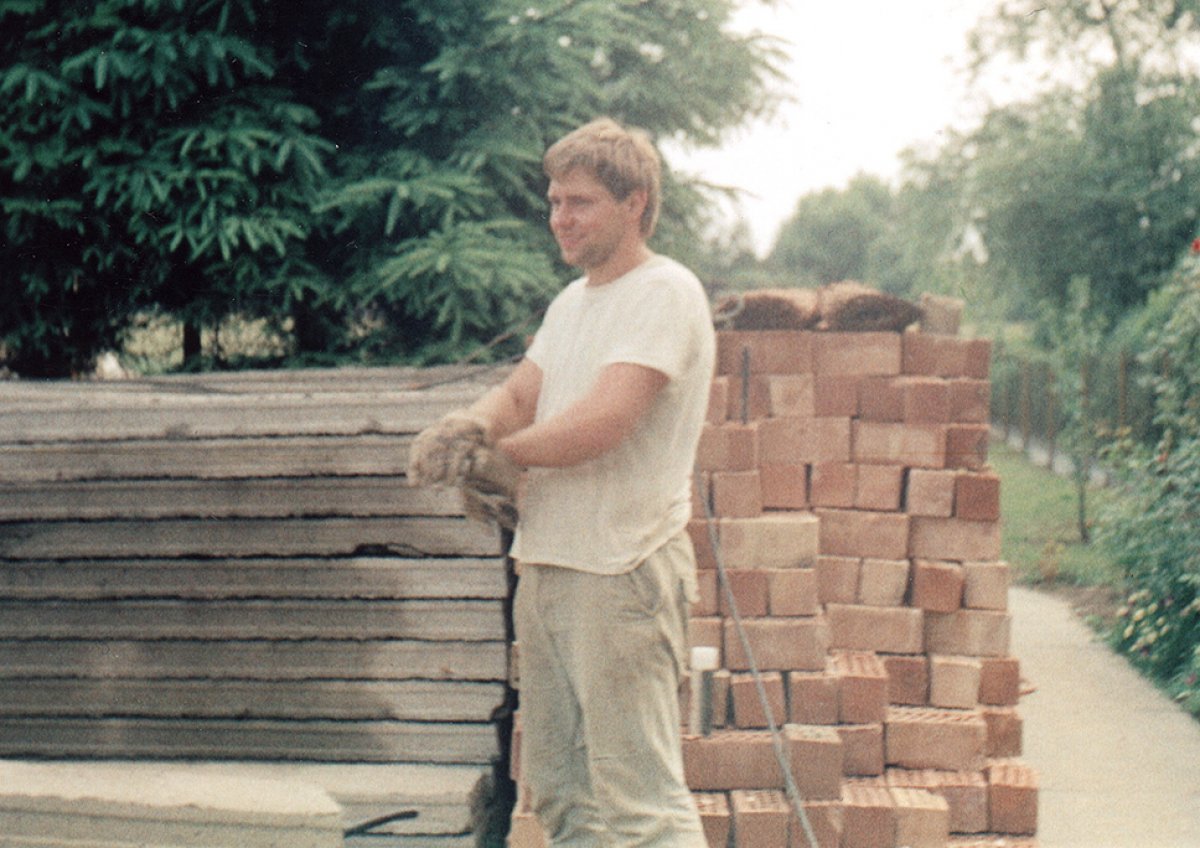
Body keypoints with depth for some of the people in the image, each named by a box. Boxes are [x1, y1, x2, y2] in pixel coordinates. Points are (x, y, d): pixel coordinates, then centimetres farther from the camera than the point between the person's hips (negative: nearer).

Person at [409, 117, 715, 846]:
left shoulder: (666, 293, -11)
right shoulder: (572, 303, 19)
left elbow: (600, 424, -21)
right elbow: (519, 396, 14)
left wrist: (497, 455, -8)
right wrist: (468, 426, -9)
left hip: (622, 570, -9)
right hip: (548, 565, 9)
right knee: (559, 790, 15)